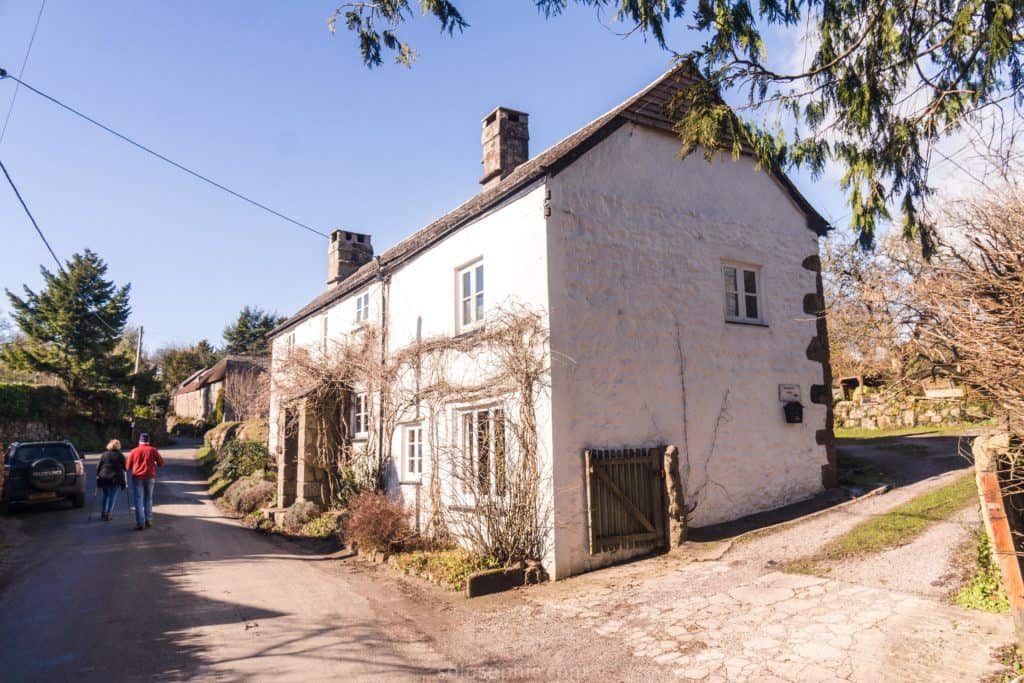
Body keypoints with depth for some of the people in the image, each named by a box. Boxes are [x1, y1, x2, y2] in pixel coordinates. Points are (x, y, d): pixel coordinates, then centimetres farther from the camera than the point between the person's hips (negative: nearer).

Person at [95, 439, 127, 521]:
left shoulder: (104, 455, 9)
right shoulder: (120, 456, 2)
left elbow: (98, 467, 7)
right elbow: (125, 469, 0)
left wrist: (98, 477, 13)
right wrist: (125, 481, 5)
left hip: (103, 478, 3)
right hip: (116, 479, -3)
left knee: (105, 495, 20)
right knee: (112, 497, 4)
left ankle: (104, 512, 22)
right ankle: (107, 514, 0)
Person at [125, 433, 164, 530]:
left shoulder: (134, 451, 1)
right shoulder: (153, 450, 1)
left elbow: (128, 467, 4)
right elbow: (161, 463, 3)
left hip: (137, 477, -1)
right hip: (150, 477, 1)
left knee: (139, 501, 0)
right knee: (148, 499, 16)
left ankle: (140, 523, -4)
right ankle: (149, 521, 18)